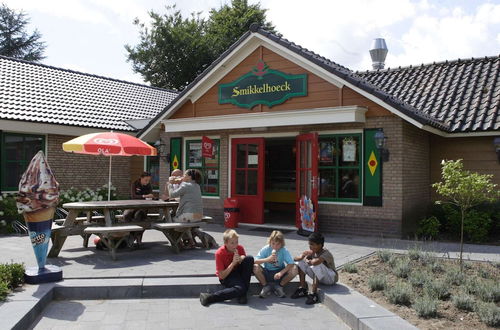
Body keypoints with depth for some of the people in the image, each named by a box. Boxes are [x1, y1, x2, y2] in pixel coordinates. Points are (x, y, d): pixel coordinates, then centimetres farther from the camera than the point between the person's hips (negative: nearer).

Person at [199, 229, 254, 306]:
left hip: (238, 272, 5)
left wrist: (240, 259, -23)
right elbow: (222, 276, -18)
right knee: (239, 289, -37)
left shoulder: (240, 248, -7)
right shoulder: (219, 253, -19)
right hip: (226, 277, -5)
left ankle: (242, 294, -19)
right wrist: (233, 263, -28)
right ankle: (209, 297, -27)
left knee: (250, 258, -22)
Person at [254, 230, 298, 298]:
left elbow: (291, 264, -24)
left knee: (294, 269, -25)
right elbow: (255, 261, -25)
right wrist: (268, 259, -38)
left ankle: (279, 286, -1)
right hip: (267, 273, 0)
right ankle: (266, 286, -2)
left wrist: (281, 273, -36)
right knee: (255, 267, -30)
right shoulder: (265, 249, -15)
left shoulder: (284, 251, -14)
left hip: (279, 273, 0)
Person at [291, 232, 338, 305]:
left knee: (316, 265, -36)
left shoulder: (326, 254, -26)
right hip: (319, 277, 7)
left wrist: (307, 260, -23)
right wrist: (304, 255, -27)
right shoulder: (312, 252, -4)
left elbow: (314, 262, -46)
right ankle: (303, 289, -7)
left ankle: (314, 294, -31)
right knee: (300, 263, -7)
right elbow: (296, 258, -5)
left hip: (331, 278, -7)